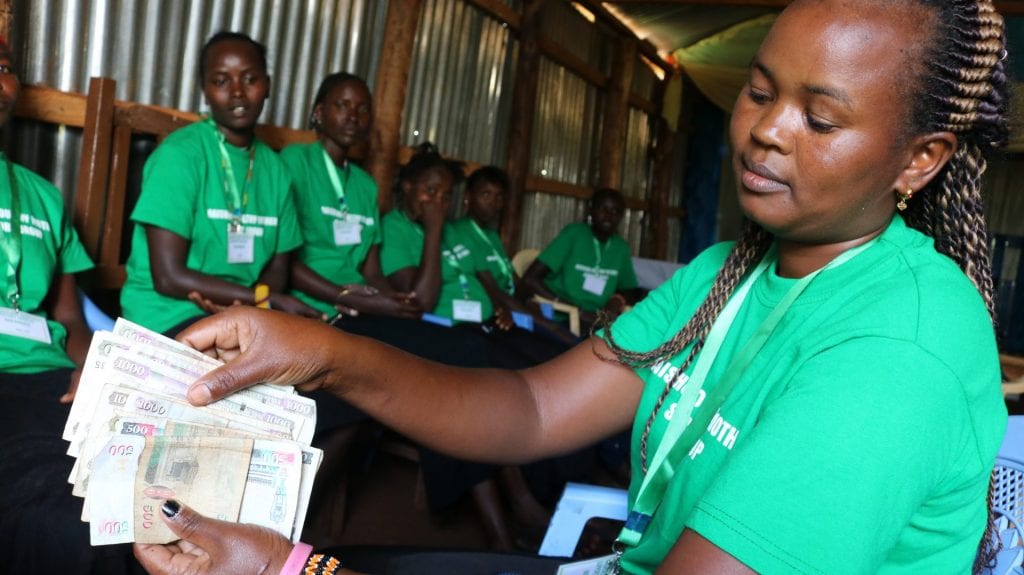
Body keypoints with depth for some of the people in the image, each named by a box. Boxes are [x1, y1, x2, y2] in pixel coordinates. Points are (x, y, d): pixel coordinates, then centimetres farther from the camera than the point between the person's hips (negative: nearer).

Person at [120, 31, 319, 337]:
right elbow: (169, 277, -14)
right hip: (168, 317, -6)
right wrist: (267, 299, -15)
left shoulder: (274, 167, 8)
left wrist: (246, 305, -13)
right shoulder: (180, 153, -10)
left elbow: (277, 269, 9)